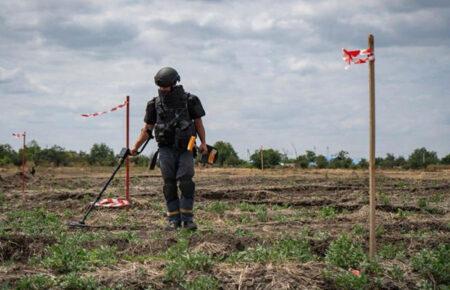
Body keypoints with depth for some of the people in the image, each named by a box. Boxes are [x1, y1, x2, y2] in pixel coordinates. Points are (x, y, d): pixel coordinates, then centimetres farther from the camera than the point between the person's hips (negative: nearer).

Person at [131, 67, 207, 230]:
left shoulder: (188, 101, -2)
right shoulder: (155, 104, 3)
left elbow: (198, 123, 4)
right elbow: (147, 128, 9)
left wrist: (203, 143, -9)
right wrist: (135, 147, 2)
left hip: (185, 150, -1)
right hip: (166, 150, 2)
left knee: (186, 183, -14)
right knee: (169, 185, -4)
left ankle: (187, 219, -6)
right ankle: (174, 220, 2)